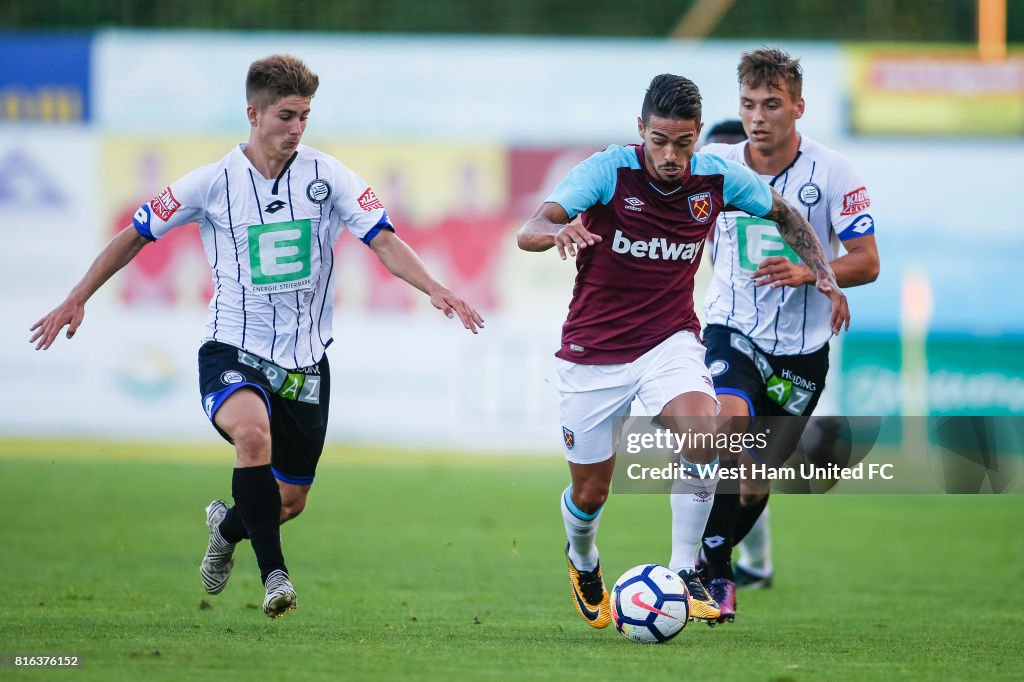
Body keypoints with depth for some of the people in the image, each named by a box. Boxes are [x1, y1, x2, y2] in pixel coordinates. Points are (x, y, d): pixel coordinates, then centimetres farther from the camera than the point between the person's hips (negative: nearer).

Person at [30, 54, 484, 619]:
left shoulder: (326, 176, -4)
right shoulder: (213, 183, -6)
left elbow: (384, 240, -9)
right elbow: (137, 235, 4)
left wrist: (435, 290, -25)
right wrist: (77, 298, 1)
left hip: (305, 359, 3)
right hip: (233, 351, -3)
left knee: (290, 500, 9)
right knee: (252, 430, -36)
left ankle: (228, 526, 45)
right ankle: (273, 573, -30)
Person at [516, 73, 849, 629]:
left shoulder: (717, 178, -8)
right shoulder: (608, 171, -18)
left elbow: (784, 213, 13)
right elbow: (529, 232, -29)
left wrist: (824, 276, 1)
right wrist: (558, 231, -53)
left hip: (670, 342, 1)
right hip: (593, 352, -1)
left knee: (701, 432, -30)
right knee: (590, 494, 8)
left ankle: (684, 572, -19)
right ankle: (582, 562, 45)